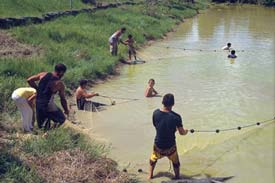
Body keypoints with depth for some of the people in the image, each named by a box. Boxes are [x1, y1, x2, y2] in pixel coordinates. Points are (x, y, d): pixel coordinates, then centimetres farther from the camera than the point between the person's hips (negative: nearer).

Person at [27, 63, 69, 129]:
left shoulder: (43, 74, 2)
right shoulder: (60, 84, -9)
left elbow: (29, 80, 2)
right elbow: (63, 100, -4)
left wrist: (37, 88, 12)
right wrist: (66, 110, 12)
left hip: (38, 104, 6)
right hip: (48, 105, -6)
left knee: (42, 127, 22)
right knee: (61, 119, 11)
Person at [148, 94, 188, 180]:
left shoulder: (156, 113, -14)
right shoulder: (176, 117, -22)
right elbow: (182, 133, -12)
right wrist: (186, 131, 13)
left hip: (158, 145, 2)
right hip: (170, 147, -2)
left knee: (153, 159, 31)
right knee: (176, 163, 26)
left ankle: (150, 176, 41)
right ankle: (177, 178, 36)